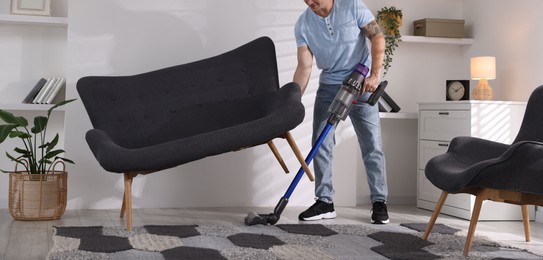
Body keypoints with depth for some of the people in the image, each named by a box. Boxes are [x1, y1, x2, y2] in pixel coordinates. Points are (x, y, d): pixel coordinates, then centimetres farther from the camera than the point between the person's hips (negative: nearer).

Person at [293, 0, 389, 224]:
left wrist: (375, 74, -20)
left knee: (371, 144, -2)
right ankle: (324, 202, 8)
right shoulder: (303, 24, -6)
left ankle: (379, 202, 8)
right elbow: (304, 67, -7)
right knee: (321, 143, -1)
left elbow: (377, 36, -10)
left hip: (362, 85, -3)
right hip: (328, 86, 3)